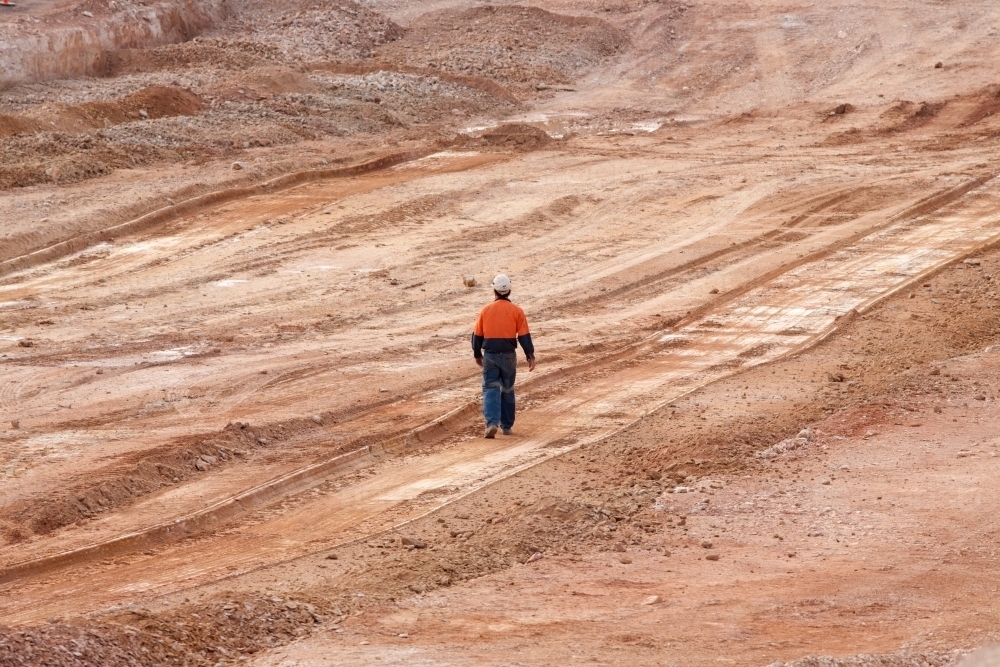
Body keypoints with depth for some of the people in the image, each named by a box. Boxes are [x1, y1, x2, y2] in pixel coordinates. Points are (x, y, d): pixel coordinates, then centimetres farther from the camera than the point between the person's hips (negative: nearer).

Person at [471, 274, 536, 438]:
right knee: (507, 390, 14)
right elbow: (524, 336, -6)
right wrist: (530, 356, 0)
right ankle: (506, 426, 20)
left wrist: (477, 355, 18)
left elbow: (477, 335, 5)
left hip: (490, 355, -1)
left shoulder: (486, 310, -1)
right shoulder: (516, 311, -3)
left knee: (490, 388, 0)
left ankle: (492, 423, -20)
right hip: (509, 355, 1)